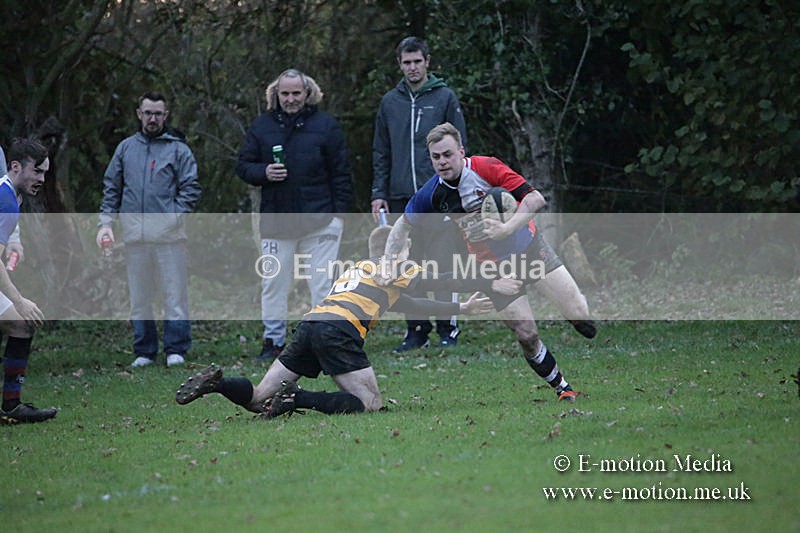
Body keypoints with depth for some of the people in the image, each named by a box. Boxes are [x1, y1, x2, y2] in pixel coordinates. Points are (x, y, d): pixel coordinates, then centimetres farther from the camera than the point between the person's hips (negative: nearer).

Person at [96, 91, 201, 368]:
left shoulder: (178, 148, 4)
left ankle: (176, 350, 3)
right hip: (135, 235, 3)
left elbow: (191, 188, 0)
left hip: (168, 233, -3)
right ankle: (144, 351, 13)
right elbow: (111, 187, 16)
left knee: (175, 293, -3)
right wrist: (106, 222, 6)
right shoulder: (126, 148, 14)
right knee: (139, 297, 7)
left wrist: (174, 215, -11)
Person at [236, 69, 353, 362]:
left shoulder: (325, 125, 2)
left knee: (323, 283, 0)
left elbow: (341, 172, 3)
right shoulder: (261, 126, 8)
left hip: (319, 221, -2)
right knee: (273, 283, 4)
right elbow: (243, 166, 12)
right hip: (276, 221, 2)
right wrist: (264, 173, -10)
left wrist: (339, 211, -4)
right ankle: (273, 340, 11)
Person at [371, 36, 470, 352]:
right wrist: (379, 193, 7)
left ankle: (447, 328, 0)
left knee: (442, 263, -7)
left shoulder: (445, 98, 3)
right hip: (400, 197, 4)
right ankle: (416, 329, 10)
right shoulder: (390, 102, 13)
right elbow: (381, 153, 16)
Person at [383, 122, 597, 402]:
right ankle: (562, 388, 12)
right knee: (527, 336, -8)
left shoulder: (486, 167, -18)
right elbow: (404, 223, 9)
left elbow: (535, 198, -21)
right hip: (494, 265, 1)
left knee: (579, 316, -11)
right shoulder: (432, 193, -9)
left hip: (530, 246, -1)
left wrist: (507, 228, -33)